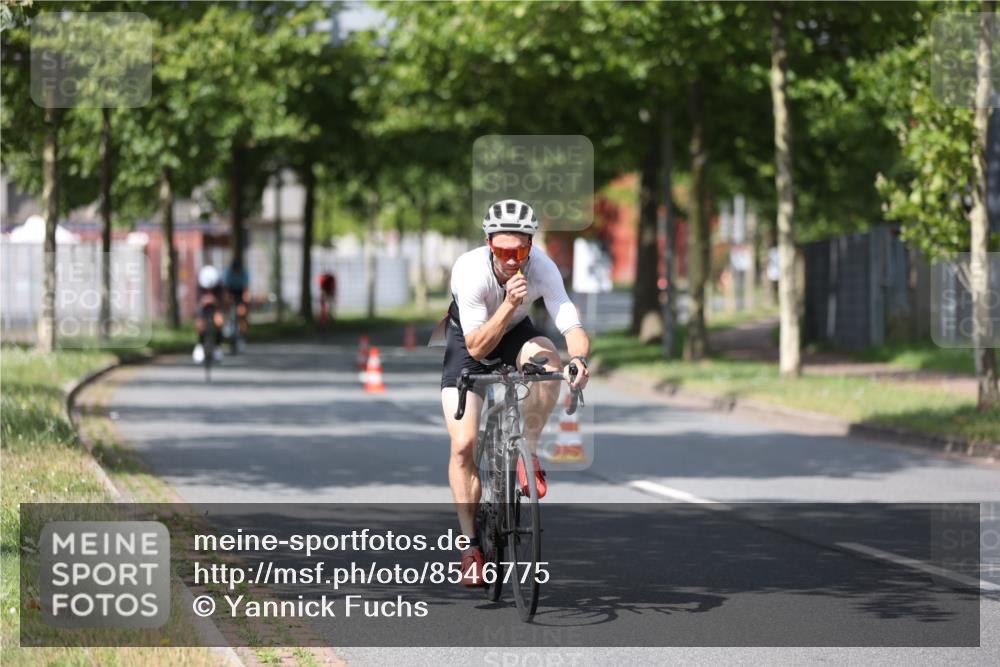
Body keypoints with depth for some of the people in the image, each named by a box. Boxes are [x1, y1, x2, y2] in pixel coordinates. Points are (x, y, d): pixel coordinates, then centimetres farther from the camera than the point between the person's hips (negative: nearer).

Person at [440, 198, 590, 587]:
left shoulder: (542, 268, -30)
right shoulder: (470, 270, -35)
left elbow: (572, 326, -34)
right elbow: (477, 348, -35)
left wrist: (578, 358, -56)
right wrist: (509, 305, -49)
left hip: (515, 335, 1)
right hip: (469, 339, -1)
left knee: (548, 360, -35)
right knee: (463, 445, -12)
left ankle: (528, 453, -13)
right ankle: (471, 545, 1)